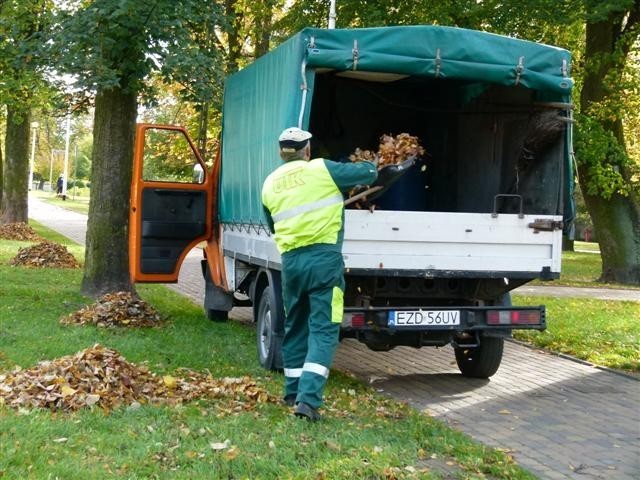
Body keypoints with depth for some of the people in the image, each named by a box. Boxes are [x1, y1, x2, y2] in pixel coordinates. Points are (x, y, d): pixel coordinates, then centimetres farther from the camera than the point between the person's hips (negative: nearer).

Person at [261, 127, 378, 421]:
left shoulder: (270, 183, 14)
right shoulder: (321, 169, 0)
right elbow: (368, 173, 6)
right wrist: (369, 166, 28)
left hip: (290, 260, 5)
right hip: (324, 257, -5)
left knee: (295, 327, 19)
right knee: (323, 329, -4)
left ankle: (293, 393, 29)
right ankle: (308, 398, -15)